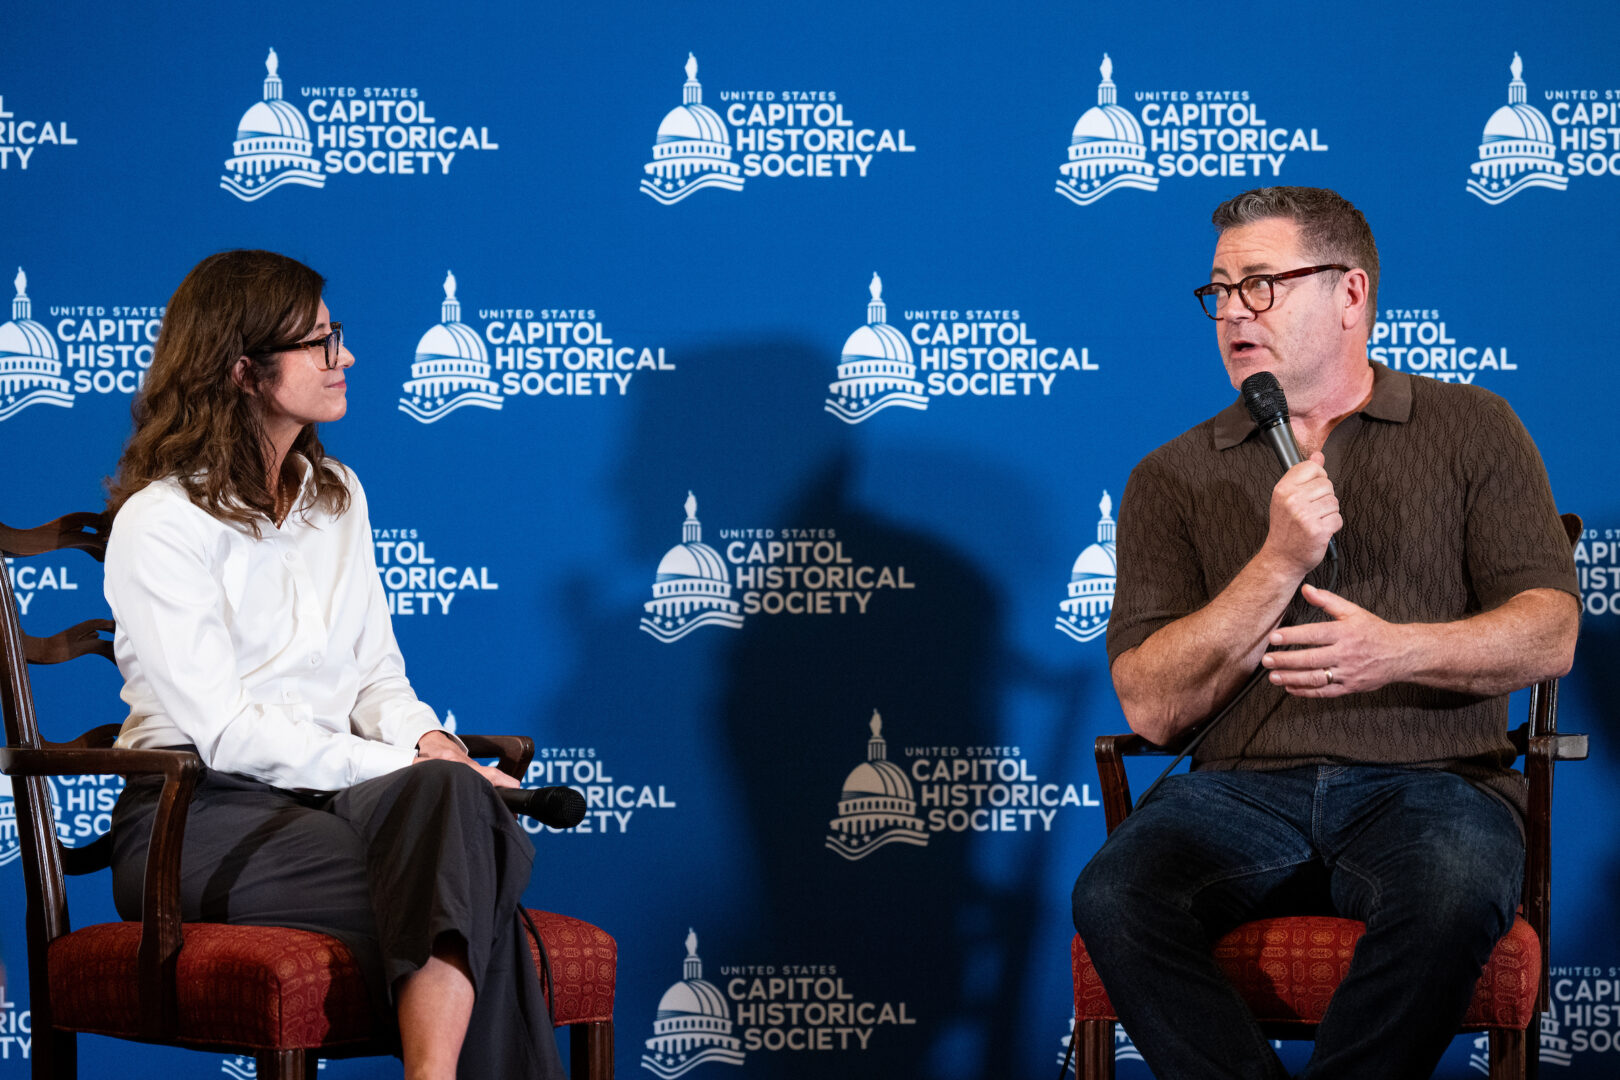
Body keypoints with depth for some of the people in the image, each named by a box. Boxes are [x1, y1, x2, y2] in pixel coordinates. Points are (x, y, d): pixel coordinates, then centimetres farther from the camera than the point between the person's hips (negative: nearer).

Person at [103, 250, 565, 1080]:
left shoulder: (335, 495, 19)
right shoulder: (159, 523, -6)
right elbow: (225, 731, -14)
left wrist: (425, 741, -5)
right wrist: (401, 766, -19)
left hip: (331, 792, 6)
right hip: (202, 817, -6)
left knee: (454, 798, -34)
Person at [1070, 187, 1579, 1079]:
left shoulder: (1470, 429, 13)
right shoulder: (1174, 478, 15)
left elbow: (1549, 635, 4)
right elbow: (1151, 707, 4)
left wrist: (1398, 651, -15)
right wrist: (1278, 563, -7)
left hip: (1429, 783, -1)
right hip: (1244, 788, 1)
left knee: (1452, 897, -37)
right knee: (1114, 900, -31)